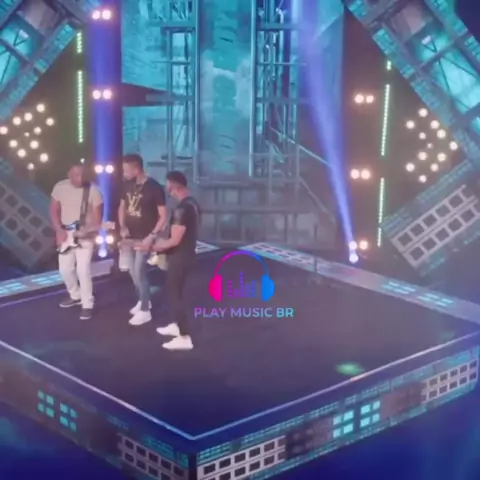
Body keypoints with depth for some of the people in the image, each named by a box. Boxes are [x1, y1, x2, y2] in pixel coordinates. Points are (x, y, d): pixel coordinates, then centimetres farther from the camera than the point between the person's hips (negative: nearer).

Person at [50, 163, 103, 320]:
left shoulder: (93, 190, -13)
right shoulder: (60, 187, -4)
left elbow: (97, 217, -10)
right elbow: (54, 211, 2)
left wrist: (87, 231, -25)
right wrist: (59, 230, -11)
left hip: (85, 237, -4)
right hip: (65, 235, 4)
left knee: (83, 270, -12)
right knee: (65, 269, 10)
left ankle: (87, 304, -1)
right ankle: (75, 295, 34)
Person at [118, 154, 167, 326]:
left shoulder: (154, 188, -17)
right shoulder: (128, 186, 1)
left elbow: (163, 216, -14)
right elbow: (122, 207, 15)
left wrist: (151, 236, -21)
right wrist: (122, 227, -2)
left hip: (144, 238, -6)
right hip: (129, 237, 7)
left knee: (140, 272, -6)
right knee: (133, 272, 14)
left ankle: (145, 311, 5)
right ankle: (143, 301, 34)